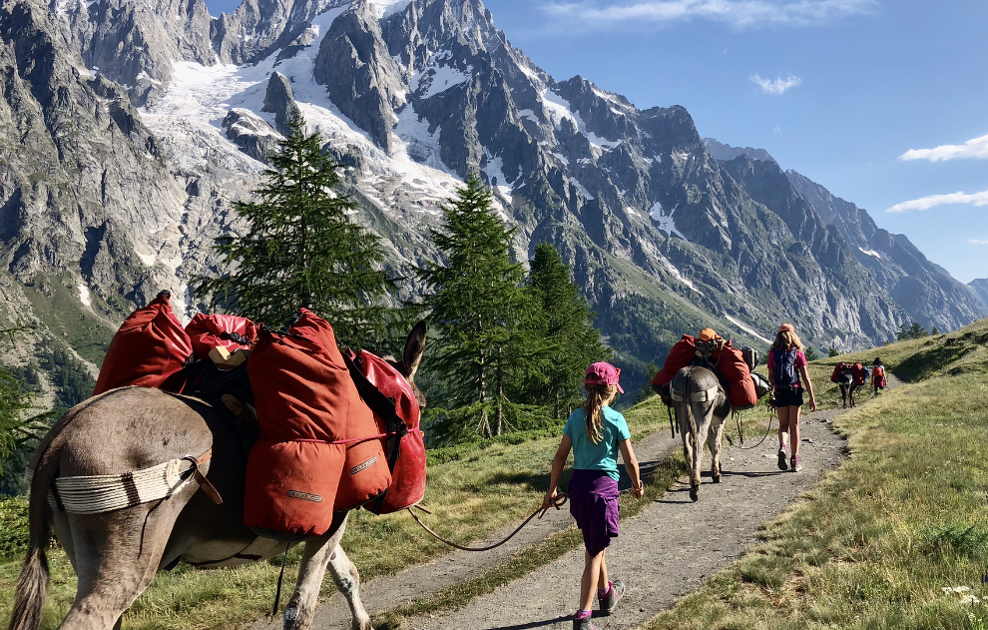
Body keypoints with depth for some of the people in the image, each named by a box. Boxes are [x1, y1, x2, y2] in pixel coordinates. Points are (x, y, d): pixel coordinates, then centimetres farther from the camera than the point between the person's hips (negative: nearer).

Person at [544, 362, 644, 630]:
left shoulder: (576, 417, 2)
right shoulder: (616, 419, -8)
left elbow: (560, 456, 1)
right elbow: (630, 460, -4)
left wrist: (552, 488, 8)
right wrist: (637, 484, 14)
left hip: (578, 484, 5)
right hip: (604, 485, -5)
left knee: (593, 544, 24)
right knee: (595, 552, 1)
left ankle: (607, 593, 46)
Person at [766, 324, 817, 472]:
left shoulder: (773, 353, 1)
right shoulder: (798, 353, -2)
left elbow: (771, 375, 2)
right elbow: (805, 377, -4)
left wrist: (771, 393, 12)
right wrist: (812, 397, -1)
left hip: (780, 392, 1)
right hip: (795, 391, -1)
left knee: (783, 424, 12)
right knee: (794, 425, 8)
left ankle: (782, 447, -17)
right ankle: (795, 460, 8)